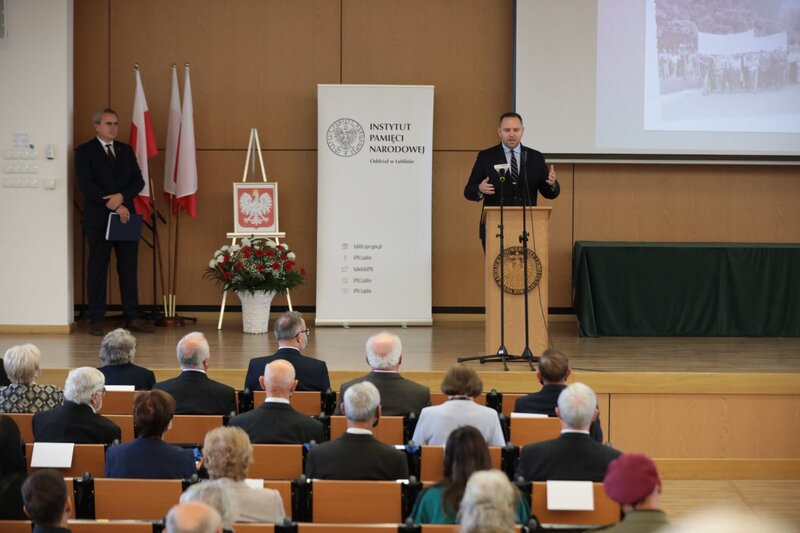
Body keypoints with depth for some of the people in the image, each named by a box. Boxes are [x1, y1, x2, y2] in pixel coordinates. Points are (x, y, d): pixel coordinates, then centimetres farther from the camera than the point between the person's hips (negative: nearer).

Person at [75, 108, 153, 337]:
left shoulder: (126, 150, 15)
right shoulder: (85, 152, 0)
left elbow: (138, 181, 8)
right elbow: (86, 185, -10)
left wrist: (121, 197, -12)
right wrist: (114, 207, -15)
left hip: (126, 216, 4)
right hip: (98, 219, -4)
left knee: (129, 268, 4)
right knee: (97, 269, 0)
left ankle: (132, 317, 7)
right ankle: (96, 320, 3)